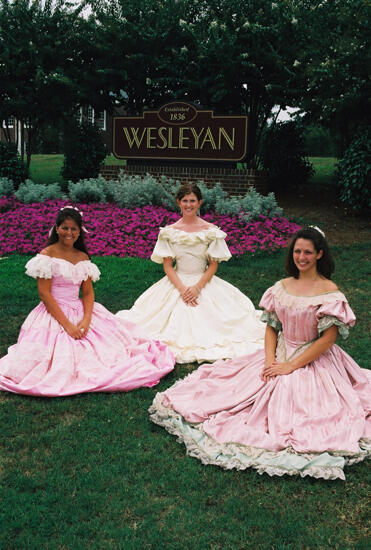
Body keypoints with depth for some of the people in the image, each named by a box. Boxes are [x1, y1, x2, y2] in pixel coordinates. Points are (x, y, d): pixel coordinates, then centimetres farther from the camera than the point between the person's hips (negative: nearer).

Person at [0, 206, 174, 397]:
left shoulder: (83, 257, 9)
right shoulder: (47, 255, -7)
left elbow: (88, 292, 6)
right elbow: (44, 293, -13)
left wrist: (86, 319, -14)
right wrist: (67, 324, -19)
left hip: (81, 311, 5)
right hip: (53, 314, -5)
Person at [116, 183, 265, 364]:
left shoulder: (210, 231, -2)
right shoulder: (170, 231, 0)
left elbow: (213, 266, -2)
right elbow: (167, 266, -1)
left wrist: (197, 287, -16)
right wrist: (182, 289, -16)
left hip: (204, 282, 0)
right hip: (177, 282, 0)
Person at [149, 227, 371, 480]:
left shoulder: (329, 291, -13)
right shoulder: (283, 286, 4)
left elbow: (328, 338, -15)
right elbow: (271, 327, 8)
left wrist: (291, 366, -16)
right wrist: (270, 359, -9)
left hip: (315, 362, -5)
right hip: (279, 355, 5)